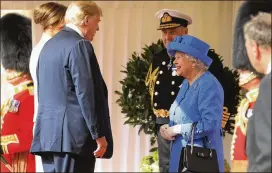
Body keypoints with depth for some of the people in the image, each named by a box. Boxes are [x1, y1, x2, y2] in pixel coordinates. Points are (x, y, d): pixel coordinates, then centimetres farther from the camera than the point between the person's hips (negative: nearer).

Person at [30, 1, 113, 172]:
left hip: (48, 132, 9)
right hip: (73, 134, -9)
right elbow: (86, 94, -16)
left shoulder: (49, 45, 17)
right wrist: (98, 134, -13)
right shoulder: (80, 45, -10)